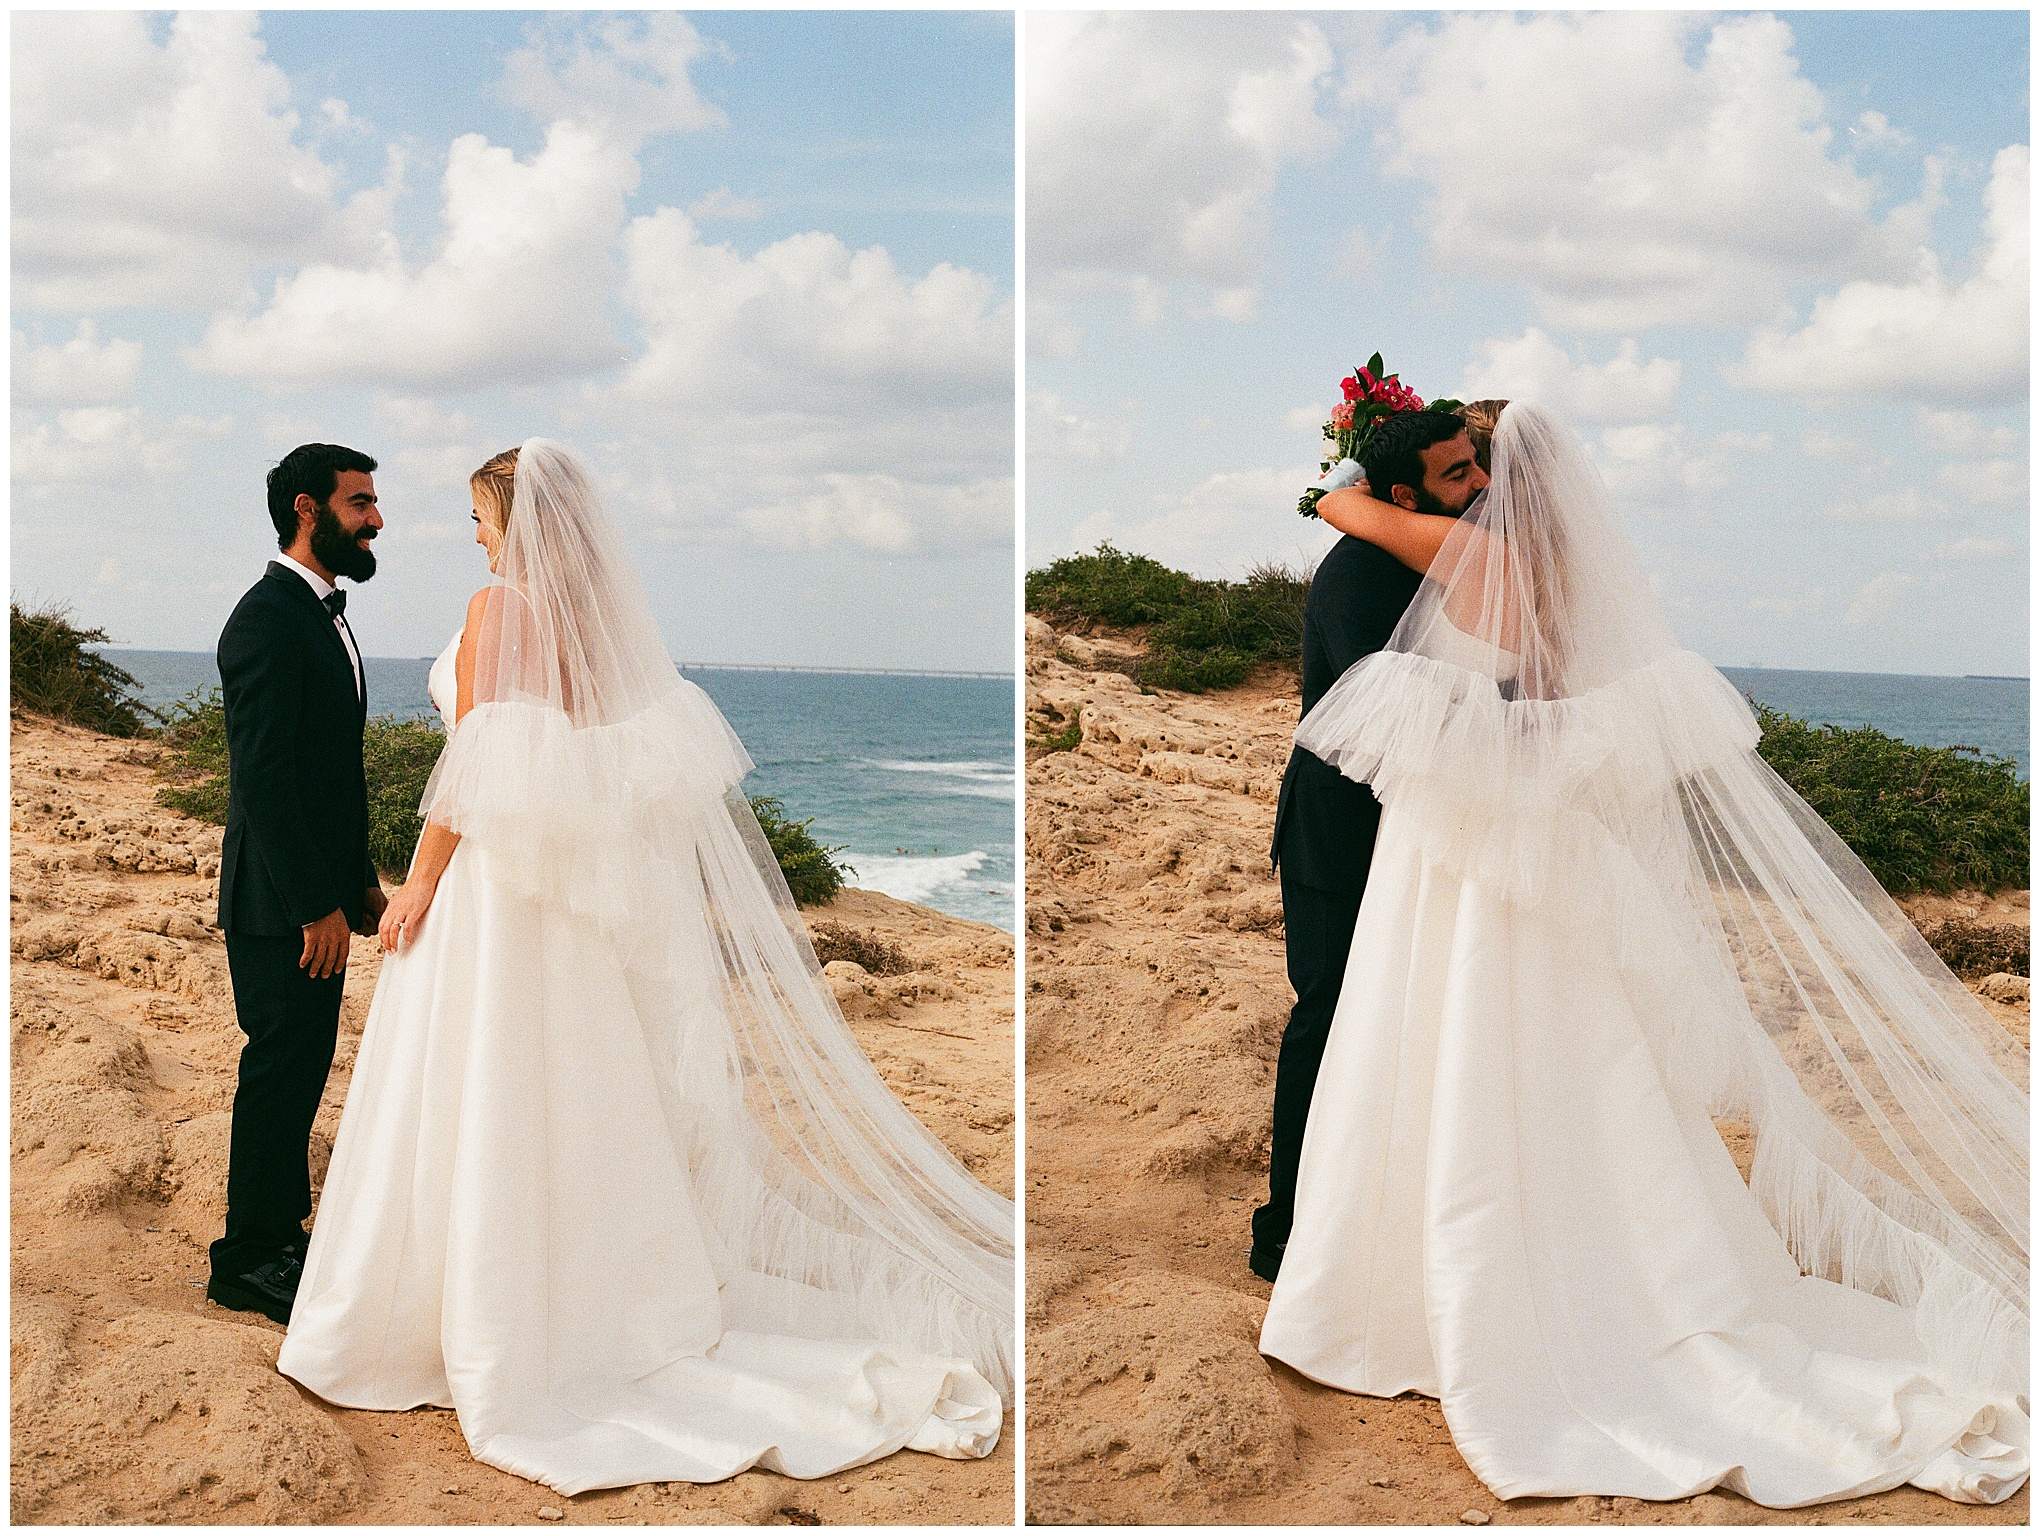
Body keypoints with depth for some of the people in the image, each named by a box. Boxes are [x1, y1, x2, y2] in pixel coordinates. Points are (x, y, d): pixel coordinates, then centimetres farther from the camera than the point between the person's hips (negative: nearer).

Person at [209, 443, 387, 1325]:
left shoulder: (324, 615, 15)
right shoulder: (268, 620, -16)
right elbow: (264, 777, -22)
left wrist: (360, 881, 17)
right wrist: (317, 906, -21)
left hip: (321, 895, 9)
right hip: (280, 906, -9)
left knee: (301, 1071, 15)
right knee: (279, 1071, -2)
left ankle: (283, 1236, 26)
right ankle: (249, 1262, 10)